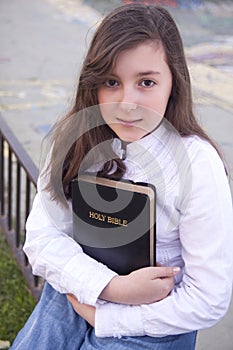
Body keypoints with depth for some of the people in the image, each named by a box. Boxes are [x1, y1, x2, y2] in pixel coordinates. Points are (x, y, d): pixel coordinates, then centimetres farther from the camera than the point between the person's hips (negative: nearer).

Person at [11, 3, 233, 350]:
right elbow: (42, 236, -9)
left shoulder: (197, 163, -21)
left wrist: (104, 316, -13)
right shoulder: (75, 138, -8)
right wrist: (113, 287, -23)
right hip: (74, 294, 4)